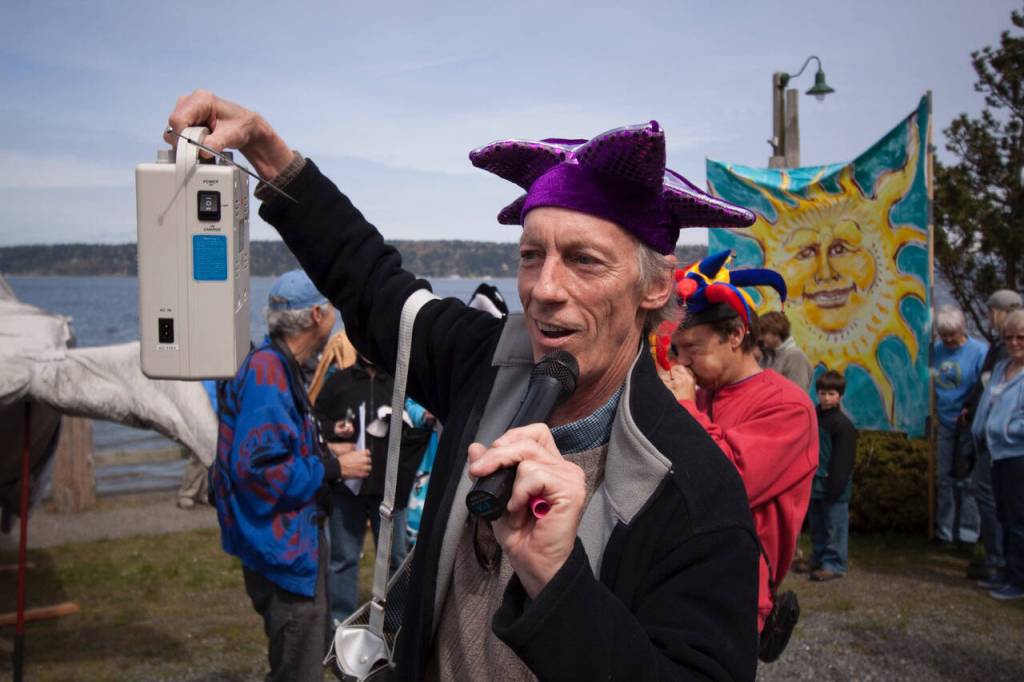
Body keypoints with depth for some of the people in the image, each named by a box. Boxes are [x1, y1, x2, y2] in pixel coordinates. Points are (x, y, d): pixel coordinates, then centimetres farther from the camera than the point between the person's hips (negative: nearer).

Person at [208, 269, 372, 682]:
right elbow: (260, 470, -31)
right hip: (280, 545, -11)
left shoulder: (279, 367, 10)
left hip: (298, 538, 11)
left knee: (314, 647, 25)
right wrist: (334, 469, -20)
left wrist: (325, 454, 10)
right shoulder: (267, 372, -23)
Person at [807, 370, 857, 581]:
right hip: (815, 485, 7)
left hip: (834, 488, -7)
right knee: (816, 526, 16)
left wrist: (835, 487, -17)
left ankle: (834, 564, 8)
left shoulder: (843, 424, -12)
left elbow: (843, 461, -14)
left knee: (834, 527, 0)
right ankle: (818, 560, 27)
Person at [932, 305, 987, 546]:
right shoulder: (937, 350, 3)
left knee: (966, 480, 1)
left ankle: (967, 533, 11)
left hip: (969, 425, -5)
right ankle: (945, 531, 20)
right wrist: (934, 411, 2)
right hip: (946, 424, 5)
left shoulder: (979, 351, -11)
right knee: (945, 479, 11)